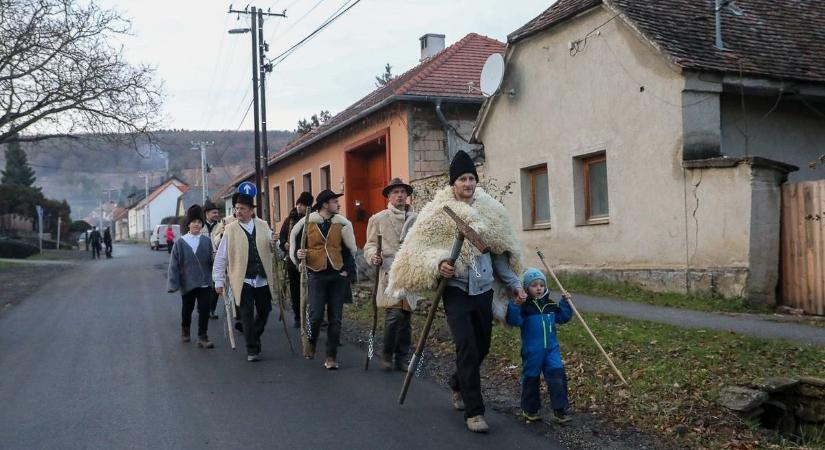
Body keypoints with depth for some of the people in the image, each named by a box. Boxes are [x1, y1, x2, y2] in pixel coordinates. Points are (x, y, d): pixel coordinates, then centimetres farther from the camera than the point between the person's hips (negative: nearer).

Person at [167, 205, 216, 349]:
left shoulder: (206, 241, -2)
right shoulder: (180, 243, -7)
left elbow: (211, 261, 2)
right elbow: (174, 265, -5)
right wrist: (173, 284, -8)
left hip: (204, 282, 0)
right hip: (187, 283, 0)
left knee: (204, 310, -3)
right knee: (187, 309, 18)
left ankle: (202, 337, 7)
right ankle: (185, 329, 44)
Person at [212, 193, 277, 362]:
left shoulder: (263, 226, 6)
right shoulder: (230, 229, -3)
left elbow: (271, 249, 15)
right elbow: (220, 257, -1)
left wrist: (274, 243, -9)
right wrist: (219, 280, -4)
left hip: (263, 278, 3)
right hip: (242, 280, -3)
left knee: (264, 310, 12)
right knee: (247, 315, -2)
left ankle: (254, 337, 38)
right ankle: (252, 349, 9)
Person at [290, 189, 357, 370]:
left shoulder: (342, 224, 5)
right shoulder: (307, 223, -1)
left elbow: (349, 249, 10)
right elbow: (296, 244, 6)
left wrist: (347, 270, 0)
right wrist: (298, 254, -16)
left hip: (338, 275, 2)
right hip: (316, 275, -2)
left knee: (335, 319, 4)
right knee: (316, 315, -8)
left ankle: (331, 356, 14)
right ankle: (311, 343, 23)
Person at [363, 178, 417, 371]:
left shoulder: (416, 219, 12)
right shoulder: (378, 219, 6)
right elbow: (370, 244, 6)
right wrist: (373, 256, -14)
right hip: (389, 273, -3)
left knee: (405, 318, 8)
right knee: (394, 314, -14)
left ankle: (401, 358, 19)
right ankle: (387, 355, 5)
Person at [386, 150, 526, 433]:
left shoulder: (490, 210, 8)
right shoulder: (438, 212, -6)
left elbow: (500, 252, 14)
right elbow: (419, 247, -9)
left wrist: (514, 284, 10)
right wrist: (438, 263, -27)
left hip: (484, 290, 5)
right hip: (457, 290, -5)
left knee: (481, 348, 14)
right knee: (467, 349, -10)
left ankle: (457, 385, 42)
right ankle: (473, 411, 2)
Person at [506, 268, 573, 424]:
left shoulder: (550, 305, 8)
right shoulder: (524, 306, -9)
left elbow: (563, 318, 17)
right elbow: (514, 321, -23)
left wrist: (565, 303, 5)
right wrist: (515, 306, -38)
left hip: (551, 348, 4)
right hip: (532, 351, -4)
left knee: (558, 377, -6)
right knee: (531, 379, 9)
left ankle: (559, 411, 2)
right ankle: (530, 410, 25)